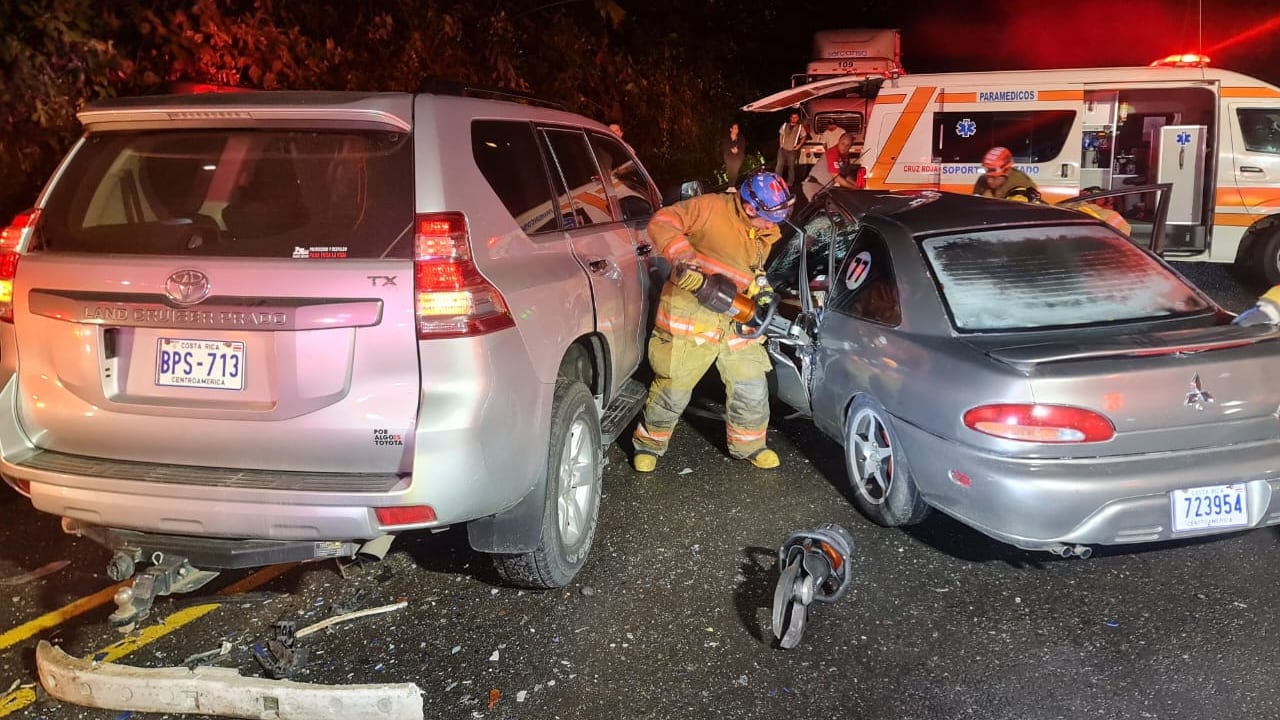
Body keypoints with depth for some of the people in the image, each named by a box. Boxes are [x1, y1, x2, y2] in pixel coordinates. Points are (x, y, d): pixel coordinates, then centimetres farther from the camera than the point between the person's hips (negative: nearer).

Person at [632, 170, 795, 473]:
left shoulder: (766, 232, 7)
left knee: (752, 389, 8)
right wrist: (684, 258, -28)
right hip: (691, 316, -6)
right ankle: (649, 443, 23)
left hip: (736, 321, 6)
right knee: (673, 389, 2)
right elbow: (661, 223, -16)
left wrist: (758, 288, -3)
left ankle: (748, 444, 30)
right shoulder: (710, 208, -14)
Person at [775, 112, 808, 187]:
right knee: (779, 165, -3)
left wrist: (799, 145, -5)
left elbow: (804, 137, 6)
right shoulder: (785, 125, 5)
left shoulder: (800, 127, -1)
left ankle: (790, 183, 15)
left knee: (791, 166, 6)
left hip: (793, 150, -1)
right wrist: (781, 144, 4)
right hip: (783, 149, 1)